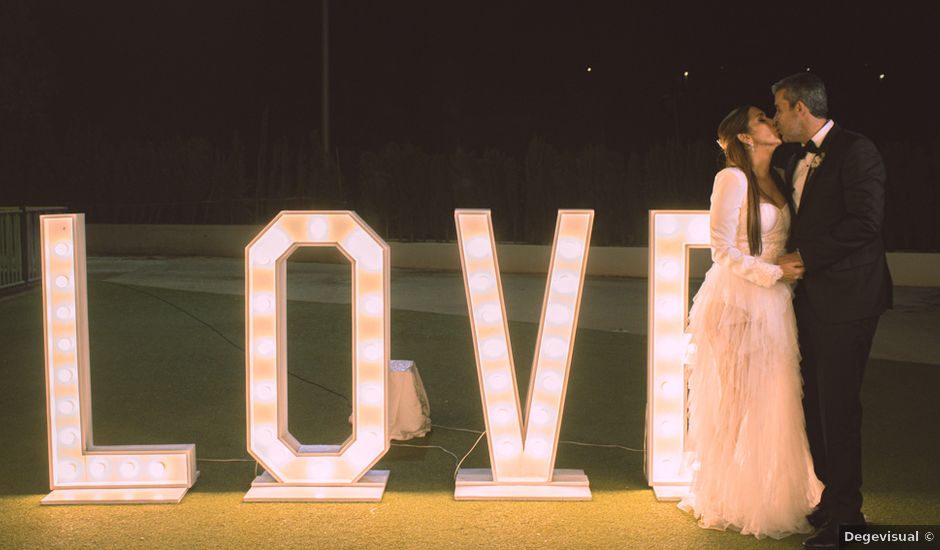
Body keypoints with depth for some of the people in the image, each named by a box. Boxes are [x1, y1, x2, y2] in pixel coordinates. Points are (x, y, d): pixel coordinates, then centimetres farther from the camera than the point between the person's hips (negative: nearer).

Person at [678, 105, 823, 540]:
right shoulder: (732, 178, -9)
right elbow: (722, 249, -12)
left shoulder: (774, 180, 15)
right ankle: (734, 502, 10)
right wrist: (774, 273, -15)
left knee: (774, 403, 8)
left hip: (773, 304, 7)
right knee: (738, 404, -2)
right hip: (737, 302, -7)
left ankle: (774, 497, 18)